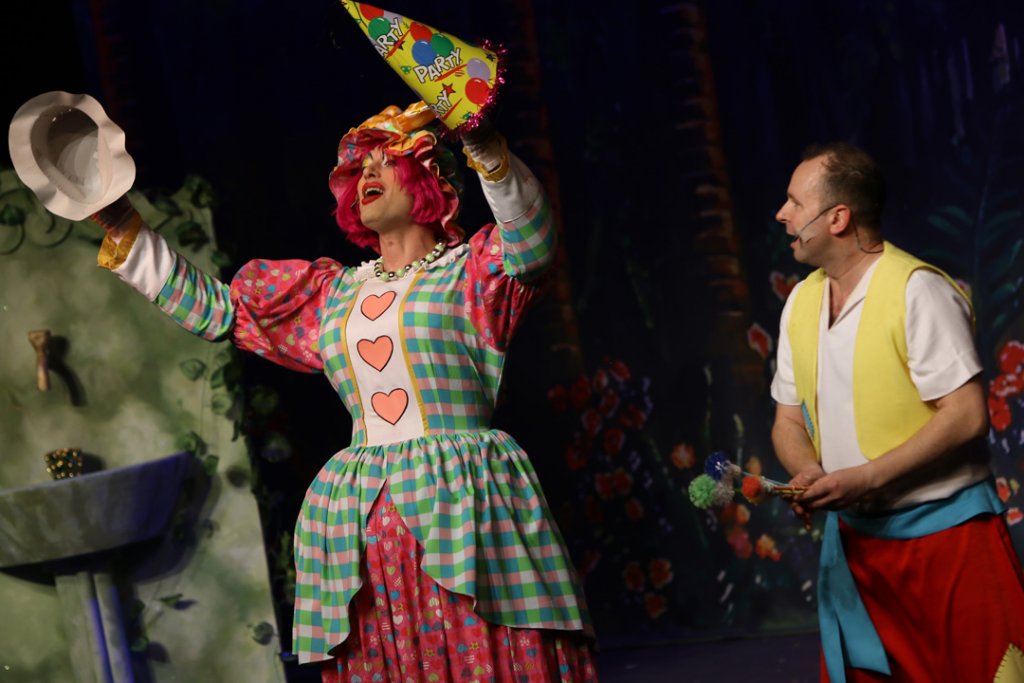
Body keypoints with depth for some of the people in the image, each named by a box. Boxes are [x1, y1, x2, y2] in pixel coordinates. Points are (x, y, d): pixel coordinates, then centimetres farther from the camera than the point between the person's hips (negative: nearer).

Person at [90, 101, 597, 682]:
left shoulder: (469, 269, 5)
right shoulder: (331, 291, 19)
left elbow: (533, 242, -18)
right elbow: (211, 306, 21)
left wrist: (484, 145, -32)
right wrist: (123, 229, 18)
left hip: (464, 509, -4)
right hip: (362, 524, 4)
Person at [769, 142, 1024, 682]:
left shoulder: (916, 290, -15)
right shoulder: (801, 302, 7)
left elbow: (967, 416, -19)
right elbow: (789, 422, 13)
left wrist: (866, 479, -22)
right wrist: (810, 474, -9)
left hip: (945, 536, -7)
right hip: (855, 539, 7)